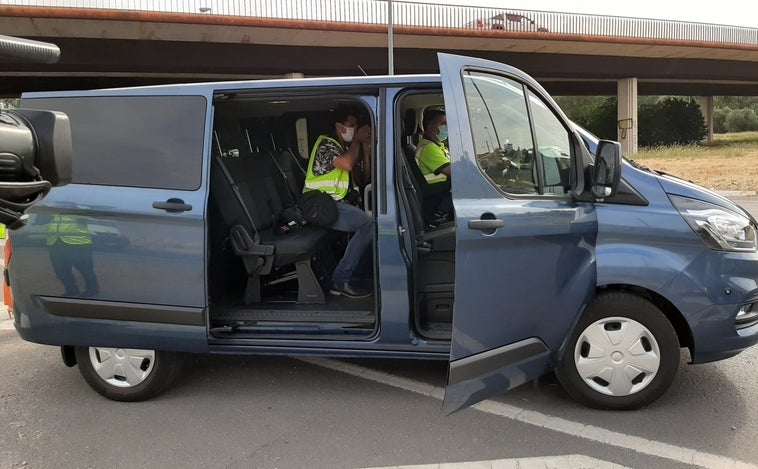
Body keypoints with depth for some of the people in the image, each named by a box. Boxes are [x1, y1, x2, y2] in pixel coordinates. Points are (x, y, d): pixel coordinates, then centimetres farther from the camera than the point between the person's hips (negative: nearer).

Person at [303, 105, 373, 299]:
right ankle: (340, 280, -24)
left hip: (336, 203, 9)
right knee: (368, 224, -25)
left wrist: (366, 145, 10)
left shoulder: (345, 146, 22)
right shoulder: (326, 143, -6)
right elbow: (347, 164, -24)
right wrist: (357, 140, -7)